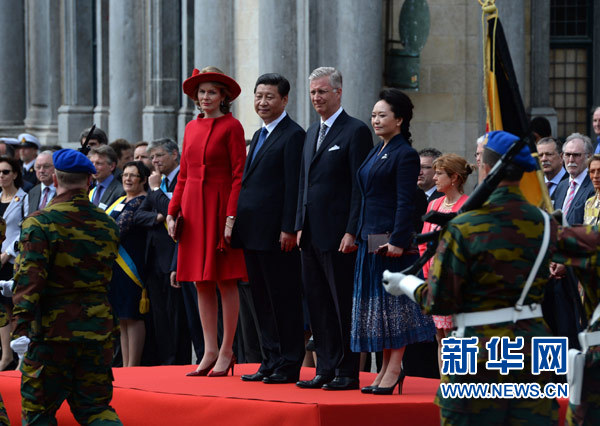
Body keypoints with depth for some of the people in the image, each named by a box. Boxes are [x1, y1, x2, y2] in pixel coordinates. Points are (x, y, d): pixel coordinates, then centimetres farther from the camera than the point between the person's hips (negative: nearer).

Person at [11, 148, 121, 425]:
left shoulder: (39, 223, -11)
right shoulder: (108, 225, 7)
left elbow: (29, 279, -19)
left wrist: (21, 326, -23)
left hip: (52, 330, -5)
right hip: (98, 331, 5)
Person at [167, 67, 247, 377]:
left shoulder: (231, 127, -5)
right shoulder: (192, 128, 14)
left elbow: (239, 175, -9)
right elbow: (184, 175, 16)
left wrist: (231, 217, -17)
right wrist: (172, 212, 7)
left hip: (220, 207, -6)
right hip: (194, 208, 6)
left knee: (226, 281, -2)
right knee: (202, 282, 6)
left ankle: (227, 351, 2)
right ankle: (210, 351, 10)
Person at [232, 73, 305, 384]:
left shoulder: (293, 135, -9)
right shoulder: (259, 135, 20)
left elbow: (293, 186, -14)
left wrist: (289, 229, -19)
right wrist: (238, 224, 15)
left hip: (276, 233, -9)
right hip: (253, 232, 9)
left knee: (284, 298, -4)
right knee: (262, 300, 10)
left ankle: (289, 366, 0)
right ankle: (271, 361, 15)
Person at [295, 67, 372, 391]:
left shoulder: (356, 131, -7)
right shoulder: (312, 133, 18)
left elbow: (360, 187, -12)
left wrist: (352, 232, -16)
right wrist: (300, 226, 14)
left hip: (338, 236, -8)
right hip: (311, 235, 8)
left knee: (344, 304, -3)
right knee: (317, 304, 9)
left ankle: (348, 372, 2)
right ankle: (326, 369, 14)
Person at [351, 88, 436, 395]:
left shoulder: (405, 155, -10)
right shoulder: (376, 152, 16)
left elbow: (406, 203, -16)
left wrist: (397, 241, -21)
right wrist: (359, 233, 15)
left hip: (392, 240, -9)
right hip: (371, 238, 9)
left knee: (394, 302, -5)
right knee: (377, 300, 10)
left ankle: (394, 370, -2)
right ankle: (386, 368, 15)